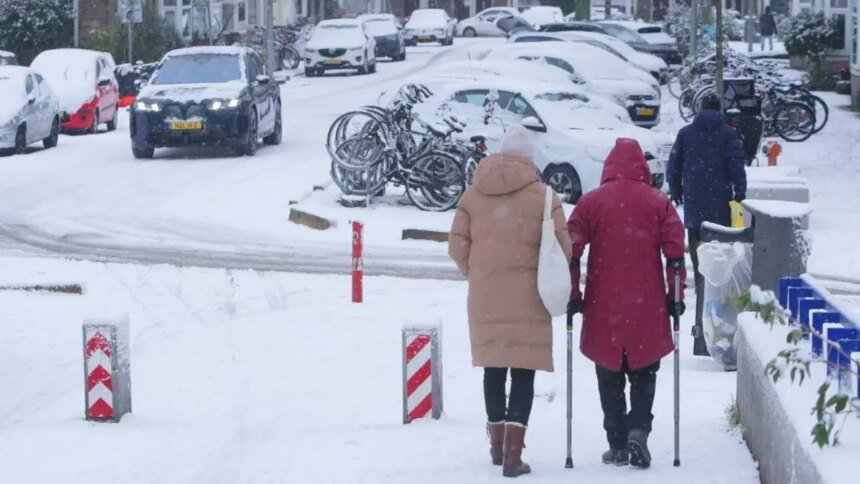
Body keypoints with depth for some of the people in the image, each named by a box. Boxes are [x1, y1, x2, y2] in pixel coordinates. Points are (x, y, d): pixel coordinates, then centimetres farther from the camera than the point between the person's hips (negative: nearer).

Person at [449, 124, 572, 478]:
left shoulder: (473, 195, 4)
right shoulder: (542, 195, -6)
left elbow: (457, 246, 3)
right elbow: (562, 249, -8)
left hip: (485, 298, 3)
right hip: (527, 297, -3)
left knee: (494, 368, 17)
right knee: (523, 372, -1)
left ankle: (498, 444, 26)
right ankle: (513, 451, -10)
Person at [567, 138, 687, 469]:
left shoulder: (590, 202, -1)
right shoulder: (658, 202, 0)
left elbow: (572, 252, -4)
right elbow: (675, 253, -3)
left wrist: (573, 295, 4)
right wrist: (675, 296, 5)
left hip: (603, 307, 0)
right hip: (647, 308, 0)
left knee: (610, 379, 11)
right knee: (643, 375, 12)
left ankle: (617, 445, 10)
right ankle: (638, 430, -8)